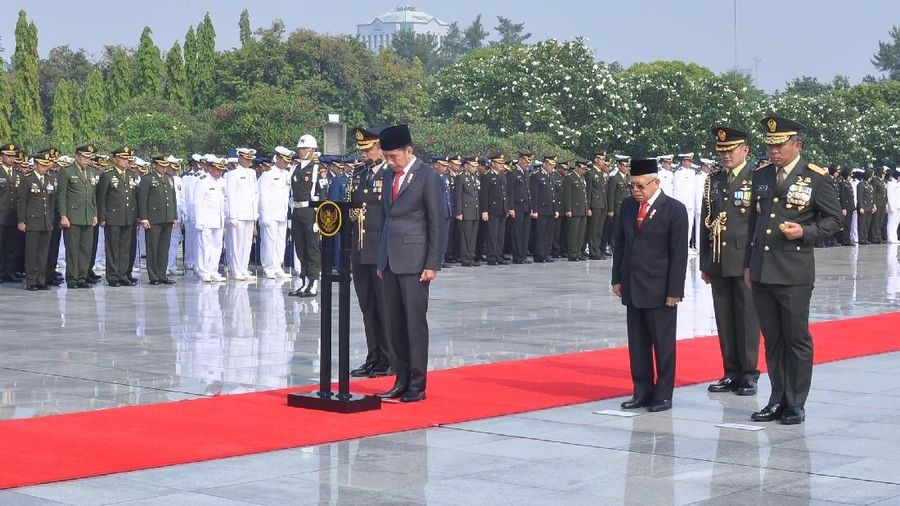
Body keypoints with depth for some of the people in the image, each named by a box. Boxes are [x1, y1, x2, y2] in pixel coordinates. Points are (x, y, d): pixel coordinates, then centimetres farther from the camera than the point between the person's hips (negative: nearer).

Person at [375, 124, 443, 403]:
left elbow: (436, 222, -8)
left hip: (414, 261, -7)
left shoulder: (427, 176, -6)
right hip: (390, 260, 7)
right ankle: (401, 380, 14)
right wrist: (381, 260, 15)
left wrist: (432, 264, -12)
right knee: (393, 323, 7)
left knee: (415, 322, -4)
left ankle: (417, 384, 1)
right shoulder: (389, 176, 15)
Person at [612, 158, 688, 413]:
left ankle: (663, 395, 10)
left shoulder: (674, 209, -8)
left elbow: (679, 253, -9)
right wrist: (617, 279, 9)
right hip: (632, 287, 5)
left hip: (660, 289, -5)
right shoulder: (627, 206, 8)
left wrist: (674, 291, -12)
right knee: (637, 344, 8)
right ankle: (642, 392, 16)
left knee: (663, 344, 2)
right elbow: (620, 243, 14)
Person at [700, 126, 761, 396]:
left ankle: (749, 374, 7)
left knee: (747, 319, -1)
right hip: (718, 262, 5)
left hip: (746, 261, -5)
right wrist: (704, 262, 13)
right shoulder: (713, 181, 13)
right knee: (724, 320, 8)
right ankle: (731, 373, 16)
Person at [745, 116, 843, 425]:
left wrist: (804, 232, -17)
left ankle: (795, 404, 9)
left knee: (797, 339, 1)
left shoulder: (815, 178, -4)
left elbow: (834, 219, 0)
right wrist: (748, 264, 16)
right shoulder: (761, 176, 12)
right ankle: (778, 400, 18)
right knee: (772, 339, 10)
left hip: (794, 274, -5)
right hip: (761, 272, 5)